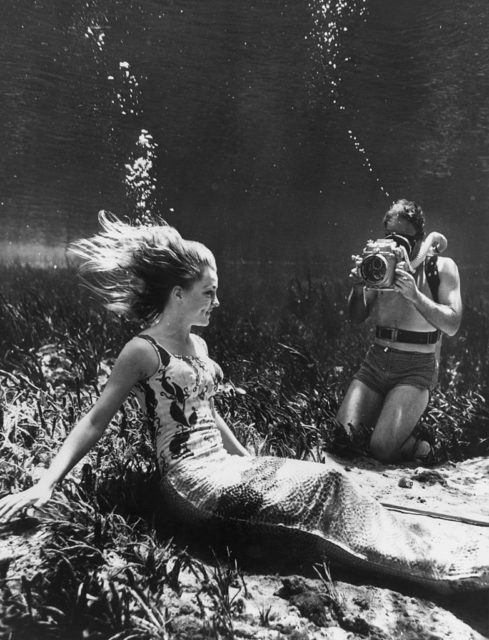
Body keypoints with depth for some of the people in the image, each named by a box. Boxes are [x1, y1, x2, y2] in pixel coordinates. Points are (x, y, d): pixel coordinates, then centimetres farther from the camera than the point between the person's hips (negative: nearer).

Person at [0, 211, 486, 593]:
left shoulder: (196, 344, 14)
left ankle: (432, 552, -8)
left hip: (224, 469, 8)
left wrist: (247, 460, 19)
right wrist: (45, 483, -15)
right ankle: (442, 566, -10)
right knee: (327, 481, -18)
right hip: (189, 481, -7)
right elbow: (95, 421, -7)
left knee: (328, 481, -11)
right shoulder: (143, 351, -9)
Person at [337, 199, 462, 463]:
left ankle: (418, 447, 16)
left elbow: (452, 325, -11)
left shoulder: (441, 266, 0)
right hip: (376, 360, 4)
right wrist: (357, 288, -12)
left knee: (382, 448, -17)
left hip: (416, 366, -3)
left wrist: (415, 295, -23)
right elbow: (357, 317, 8)